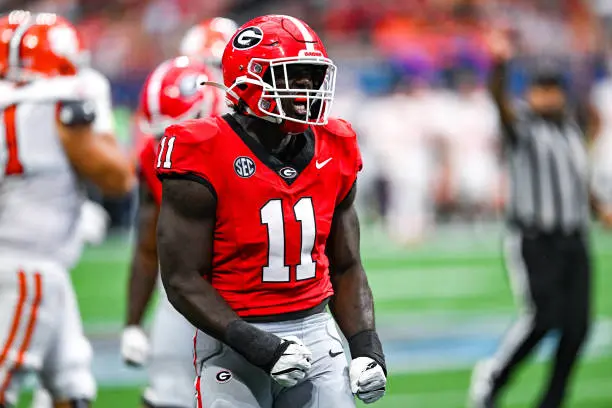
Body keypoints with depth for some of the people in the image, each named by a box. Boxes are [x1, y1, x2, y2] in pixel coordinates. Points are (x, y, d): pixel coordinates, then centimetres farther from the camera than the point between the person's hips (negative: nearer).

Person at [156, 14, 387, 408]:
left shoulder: (335, 151, 5)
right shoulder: (204, 158, -12)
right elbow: (184, 280, -11)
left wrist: (366, 345, 0)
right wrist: (256, 345, -21)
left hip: (314, 330, 5)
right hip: (234, 341, -5)